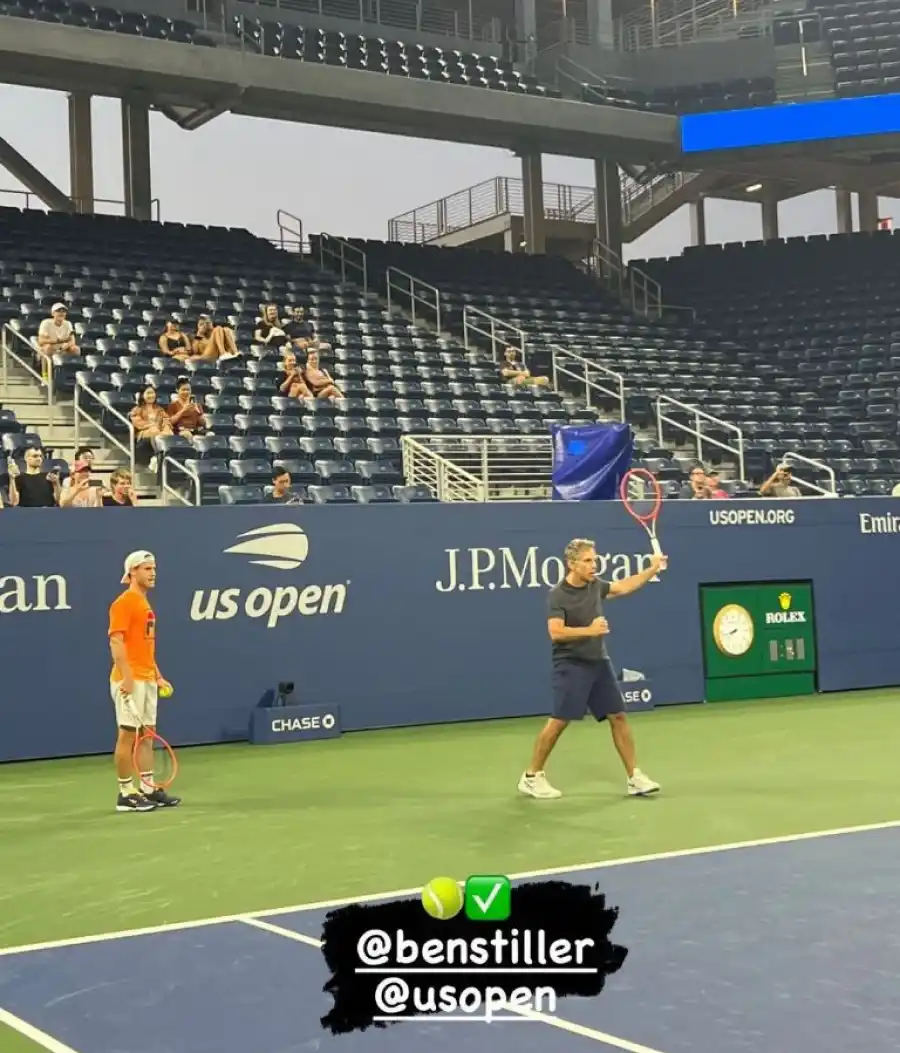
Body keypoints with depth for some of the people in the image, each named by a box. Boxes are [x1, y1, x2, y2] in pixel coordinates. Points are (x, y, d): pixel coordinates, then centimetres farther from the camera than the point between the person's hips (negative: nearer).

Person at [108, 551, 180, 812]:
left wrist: (157, 676, 20)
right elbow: (116, 642, -18)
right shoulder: (123, 603, -11)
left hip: (147, 680, 9)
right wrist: (126, 678, -23)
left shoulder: (145, 604, 17)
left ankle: (148, 789, 17)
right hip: (130, 680, -9)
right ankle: (126, 794, 1)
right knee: (128, 735, -4)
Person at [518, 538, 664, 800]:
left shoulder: (595, 585, 7)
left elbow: (623, 587, 24)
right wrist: (589, 630, -30)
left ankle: (634, 777, 11)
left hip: (599, 662, 7)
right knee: (559, 721, -7)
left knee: (618, 717, 4)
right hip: (571, 665, -7)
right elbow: (556, 632, -25)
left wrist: (652, 570, 20)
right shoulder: (558, 595, -14)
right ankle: (531, 777, 6)